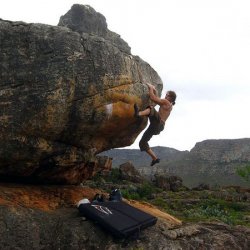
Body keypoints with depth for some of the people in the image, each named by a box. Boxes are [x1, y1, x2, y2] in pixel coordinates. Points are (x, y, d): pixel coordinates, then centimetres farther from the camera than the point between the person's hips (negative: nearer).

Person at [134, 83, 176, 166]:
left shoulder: (166, 102, 0)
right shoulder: (167, 105, 26)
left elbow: (153, 98, -7)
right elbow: (156, 100, 35)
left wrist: (150, 87, 4)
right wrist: (154, 91, 25)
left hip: (158, 124, -9)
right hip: (154, 126, 9)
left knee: (151, 108, -30)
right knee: (142, 143, 8)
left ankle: (138, 113, -59)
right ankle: (155, 158, 11)